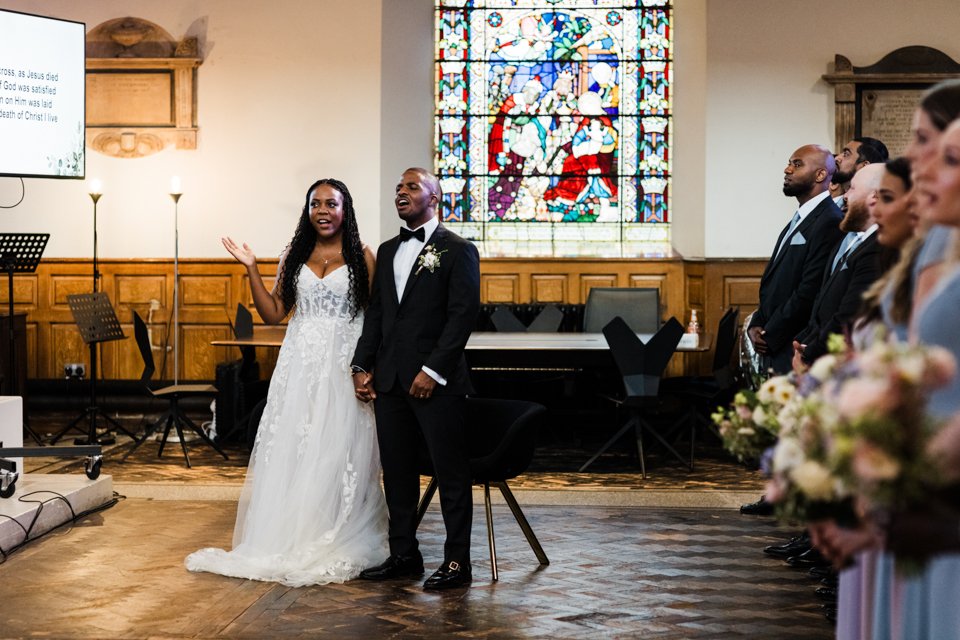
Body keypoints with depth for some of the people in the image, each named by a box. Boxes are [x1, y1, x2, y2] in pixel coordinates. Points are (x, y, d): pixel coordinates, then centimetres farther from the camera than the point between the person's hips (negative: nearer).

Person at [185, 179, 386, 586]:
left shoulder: (363, 258, 1)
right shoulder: (294, 256, 11)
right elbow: (273, 313, 10)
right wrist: (251, 269, 2)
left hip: (343, 366, -3)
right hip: (299, 364, 3)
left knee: (337, 453, -1)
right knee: (289, 449, 2)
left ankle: (335, 546, 8)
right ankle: (287, 541, 11)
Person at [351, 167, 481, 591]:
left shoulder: (457, 250, -4)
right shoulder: (387, 251, 17)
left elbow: (463, 315, -10)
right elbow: (375, 313, 16)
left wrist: (433, 370, -16)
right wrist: (363, 366, 6)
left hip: (436, 380, -6)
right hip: (389, 380, 7)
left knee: (451, 472, -1)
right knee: (397, 471, 11)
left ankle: (456, 561, 7)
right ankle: (403, 555, 21)